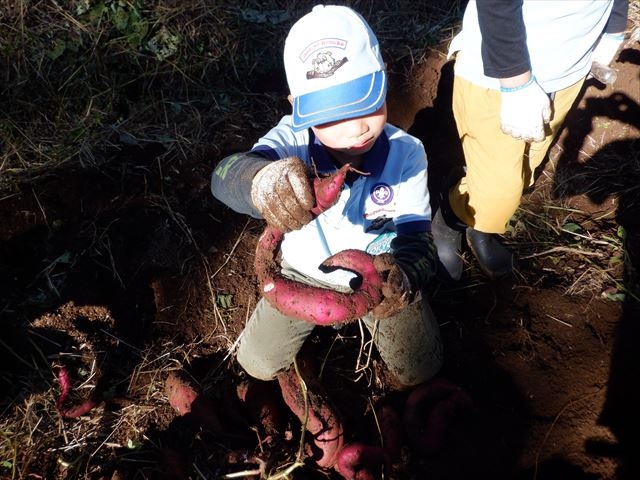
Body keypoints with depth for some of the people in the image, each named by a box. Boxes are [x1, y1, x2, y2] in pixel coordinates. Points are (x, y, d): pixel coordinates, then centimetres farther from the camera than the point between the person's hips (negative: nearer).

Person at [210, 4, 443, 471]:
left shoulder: (406, 152, -30)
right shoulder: (292, 137, -31)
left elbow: (416, 239, -31)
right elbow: (224, 175, -51)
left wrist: (405, 274, -58)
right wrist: (261, 176, -77)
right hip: (305, 273, 1)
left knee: (419, 371, 5)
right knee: (258, 364, 6)